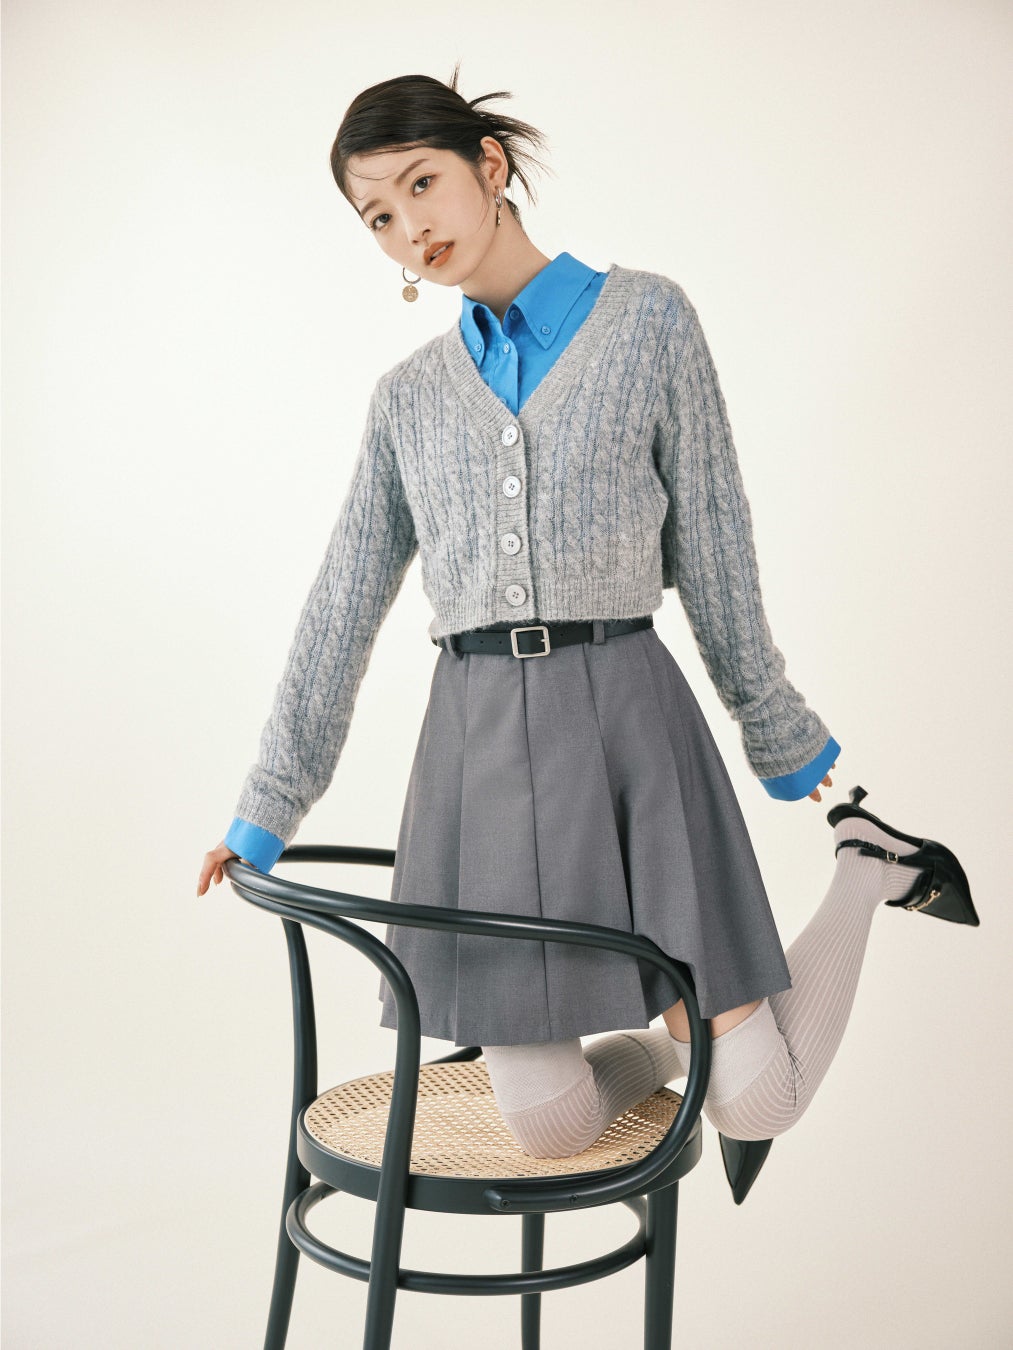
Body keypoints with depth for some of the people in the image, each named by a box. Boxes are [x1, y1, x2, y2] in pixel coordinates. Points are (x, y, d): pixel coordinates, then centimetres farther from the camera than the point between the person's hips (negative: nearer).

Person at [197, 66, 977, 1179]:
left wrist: (784, 737, 8)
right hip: (475, 744, 3)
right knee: (548, 1124, -1)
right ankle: (681, 1036, 32)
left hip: (625, 721, -3)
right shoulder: (409, 396, 13)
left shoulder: (645, 317, 5)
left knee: (753, 1104, -3)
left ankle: (867, 869, 23)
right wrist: (265, 812, 14)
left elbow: (711, 545, 5)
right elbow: (343, 609, 13)